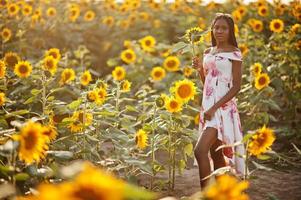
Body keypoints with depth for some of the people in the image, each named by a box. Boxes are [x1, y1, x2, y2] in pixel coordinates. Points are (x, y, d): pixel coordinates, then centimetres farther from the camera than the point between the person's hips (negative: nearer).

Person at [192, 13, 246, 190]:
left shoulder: (234, 53, -6)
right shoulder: (208, 52, 14)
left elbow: (236, 86, -12)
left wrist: (215, 108, -18)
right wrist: (200, 69, 2)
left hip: (223, 107, -7)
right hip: (207, 105, 7)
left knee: (200, 150, -18)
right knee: (215, 154, 10)